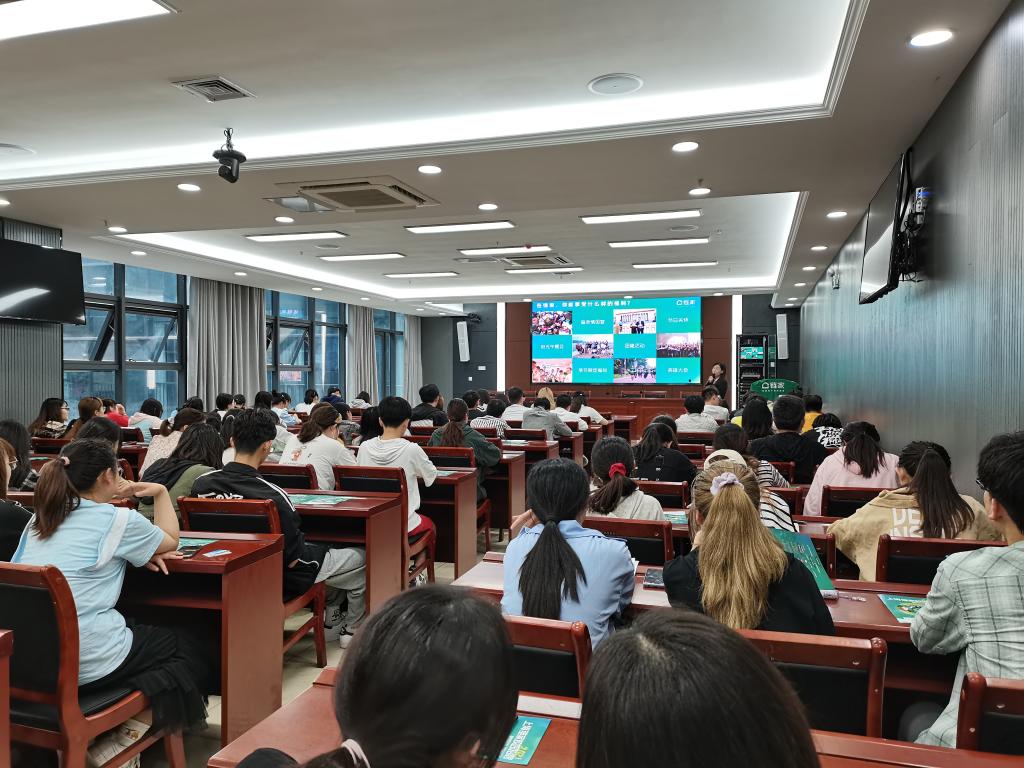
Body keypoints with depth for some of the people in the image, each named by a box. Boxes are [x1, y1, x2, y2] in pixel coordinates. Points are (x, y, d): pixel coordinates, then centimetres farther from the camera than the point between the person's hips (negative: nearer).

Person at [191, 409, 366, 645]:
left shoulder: (200, 484, -15)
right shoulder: (273, 497, -33)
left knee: (325, 550, 30)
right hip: (284, 580, -7)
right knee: (361, 558, 13)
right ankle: (352, 630, 30)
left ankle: (331, 619, 40)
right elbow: (293, 559, -22)